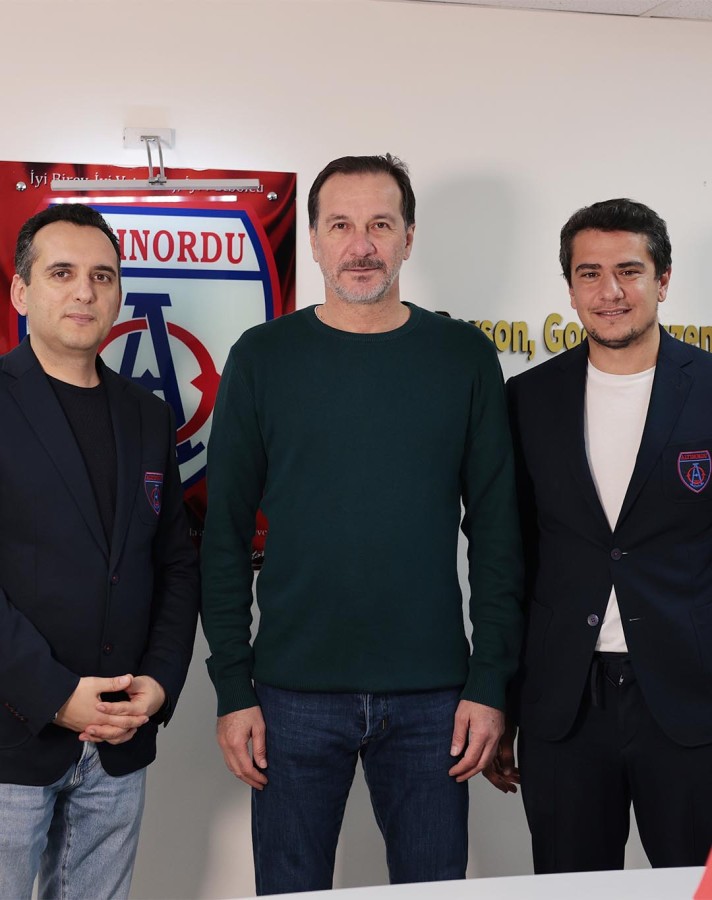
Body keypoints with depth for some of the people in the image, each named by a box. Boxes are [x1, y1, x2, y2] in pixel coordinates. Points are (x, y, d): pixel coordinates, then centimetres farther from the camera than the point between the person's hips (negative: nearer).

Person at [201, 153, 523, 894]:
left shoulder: (464, 356, 2)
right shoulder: (263, 357, 1)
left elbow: (495, 526, 3)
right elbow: (226, 533, 1)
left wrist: (490, 681, -2)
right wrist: (232, 688, -3)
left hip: (433, 696, 1)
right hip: (293, 694, 0)